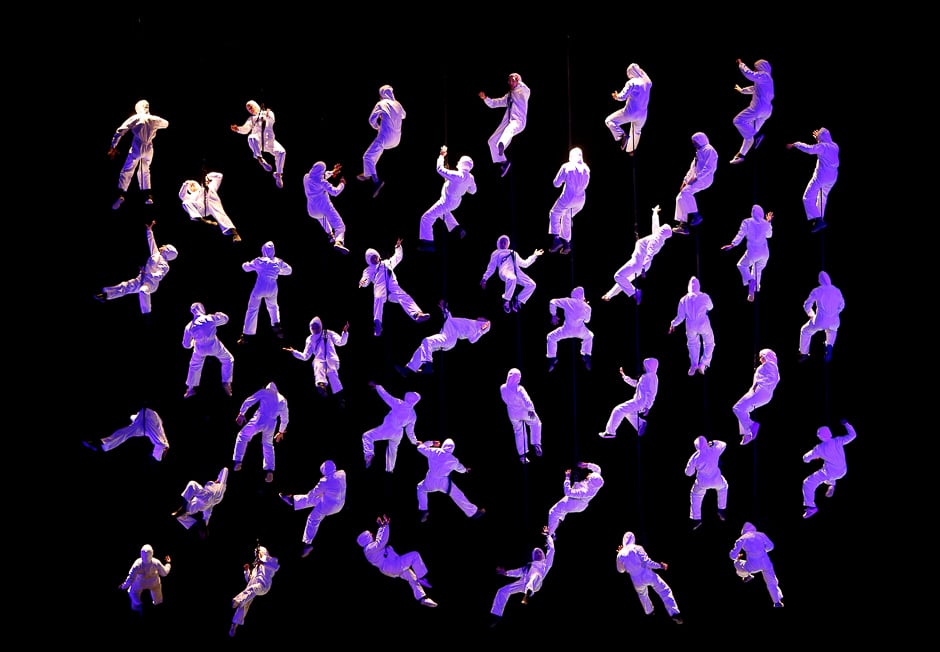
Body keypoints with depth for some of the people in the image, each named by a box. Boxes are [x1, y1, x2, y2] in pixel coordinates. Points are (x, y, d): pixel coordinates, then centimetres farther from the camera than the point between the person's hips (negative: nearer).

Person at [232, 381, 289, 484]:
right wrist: (281, 432, 42)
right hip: (271, 425, 4)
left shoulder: (264, 392, 13)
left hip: (259, 420, -4)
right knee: (268, 445, 24)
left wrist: (241, 413, 14)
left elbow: (248, 402, 6)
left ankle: (237, 462, 4)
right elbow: (285, 419, 30)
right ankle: (269, 470, 11)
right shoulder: (283, 400, 24)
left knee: (242, 436, 16)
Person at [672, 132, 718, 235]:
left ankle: (696, 215, -23)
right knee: (680, 198, 2)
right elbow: (692, 168, 26)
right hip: (696, 179, 10)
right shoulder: (699, 151, 23)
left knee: (686, 192, -29)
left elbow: (709, 167, -18)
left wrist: (696, 177, -21)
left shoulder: (709, 150, -8)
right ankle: (683, 226, 2)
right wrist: (686, 179, 15)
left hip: (704, 179, -10)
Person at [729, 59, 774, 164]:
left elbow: (749, 74, -19)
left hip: (759, 107, -10)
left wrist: (741, 65, -2)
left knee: (738, 120, -13)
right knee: (749, 133, 12)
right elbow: (754, 89, 42)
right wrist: (742, 90, 56)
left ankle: (756, 136, -19)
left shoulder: (763, 76, -6)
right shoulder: (766, 79, 26)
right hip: (766, 110, 10)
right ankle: (741, 155, 14)